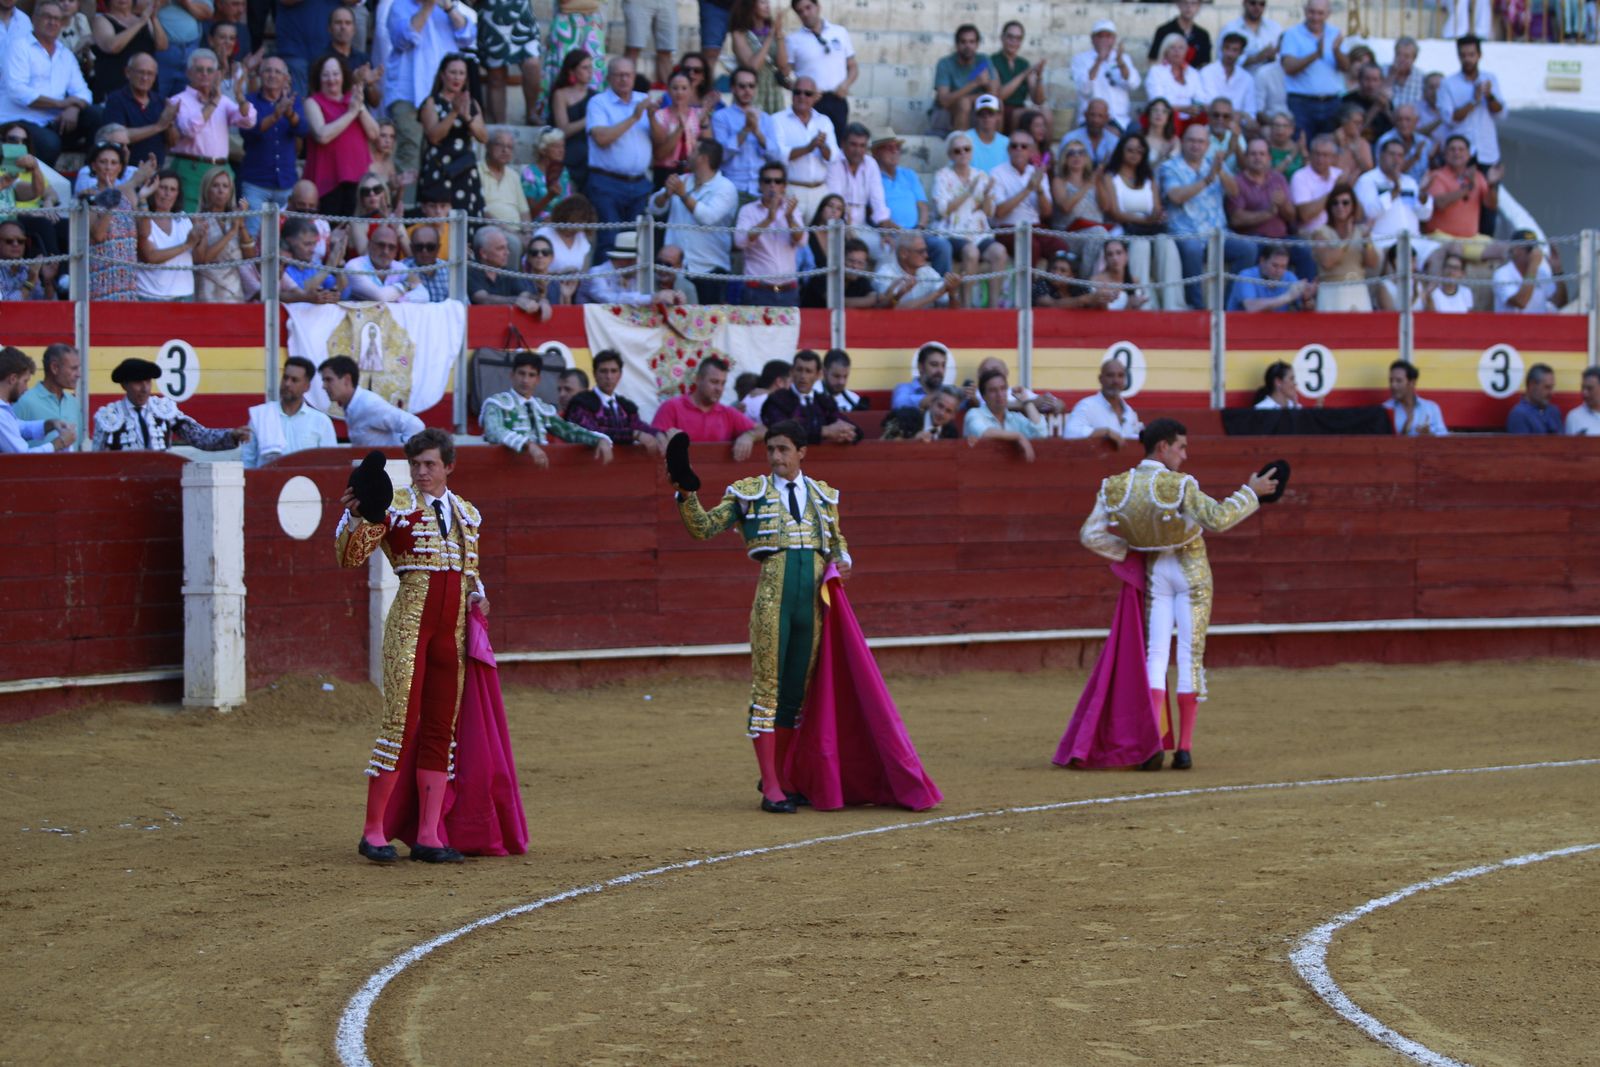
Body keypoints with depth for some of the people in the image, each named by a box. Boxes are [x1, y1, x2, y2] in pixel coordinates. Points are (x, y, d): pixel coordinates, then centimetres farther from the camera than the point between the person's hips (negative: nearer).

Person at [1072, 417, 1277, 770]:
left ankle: (1152, 741, -12)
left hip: (1153, 574, 3)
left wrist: (1128, 552, 4)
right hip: (1192, 571, -3)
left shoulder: (1115, 488, -8)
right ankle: (1184, 747, 2)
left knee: (1155, 655, 4)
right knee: (1190, 655, 3)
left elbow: (1090, 535, -8)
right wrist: (1251, 492, -12)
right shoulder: (1180, 486, -23)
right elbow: (1218, 519, -23)